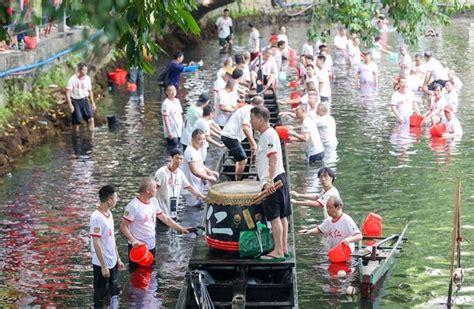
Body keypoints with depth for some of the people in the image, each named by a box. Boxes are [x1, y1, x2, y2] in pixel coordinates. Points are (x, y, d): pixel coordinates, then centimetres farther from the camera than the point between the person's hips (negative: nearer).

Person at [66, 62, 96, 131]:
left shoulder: (87, 78, -1)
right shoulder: (73, 79, -15)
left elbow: (90, 91, 13)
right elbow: (68, 93, -17)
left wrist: (93, 103, 15)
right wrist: (70, 105, -24)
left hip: (85, 100, 3)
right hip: (75, 101, -3)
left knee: (91, 119, -11)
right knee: (77, 122, 1)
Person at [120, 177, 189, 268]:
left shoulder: (154, 201, 3)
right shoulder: (133, 206, -21)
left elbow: (165, 218, 12)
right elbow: (123, 226, -18)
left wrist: (181, 229, 10)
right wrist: (133, 240, -30)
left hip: (151, 246, 7)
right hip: (138, 247, -7)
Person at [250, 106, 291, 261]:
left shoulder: (268, 135, -15)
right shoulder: (267, 134, 17)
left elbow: (274, 158, -24)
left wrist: (270, 181, -28)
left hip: (273, 181, -10)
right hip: (279, 179, 10)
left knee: (274, 216, -7)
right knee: (282, 216, 12)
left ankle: (278, 251, -4)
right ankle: (284, 248, 17)